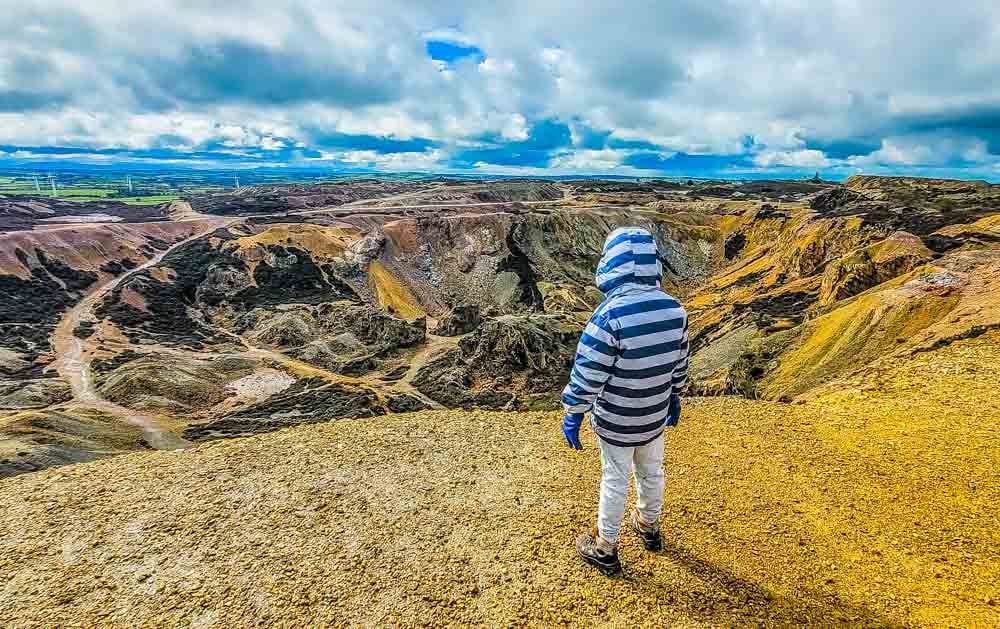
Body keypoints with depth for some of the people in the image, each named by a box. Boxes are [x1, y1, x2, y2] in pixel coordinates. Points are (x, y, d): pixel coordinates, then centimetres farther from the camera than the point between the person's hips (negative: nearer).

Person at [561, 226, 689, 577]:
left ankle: (605, 549, 32)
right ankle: (648, 527, 50)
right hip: (655, 416, 6)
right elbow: (680, 361, 5)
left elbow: (588, 374, -23)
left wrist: (572, 414, -10)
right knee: (651, 472, 26)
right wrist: (674, 396, 20)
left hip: (615, 422, -5)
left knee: (615, 482, 12)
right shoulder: (674, 308, -9)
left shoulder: (611, 315, -29)